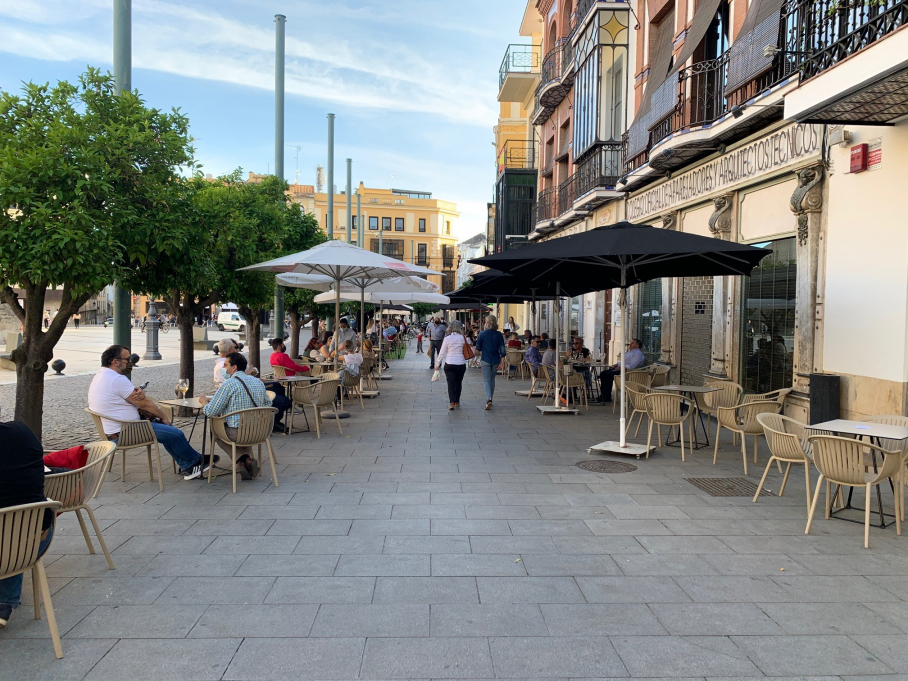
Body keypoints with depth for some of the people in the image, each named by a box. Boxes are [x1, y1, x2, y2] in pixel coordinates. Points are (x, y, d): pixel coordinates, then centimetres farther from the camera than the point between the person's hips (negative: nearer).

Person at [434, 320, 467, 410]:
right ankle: (457, 401, 25)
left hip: (449, 364, -1)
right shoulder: (462, 338, -4)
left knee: (451, 383, -1)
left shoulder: (447, 338, -6)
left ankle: (452, 402, -14)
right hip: (461, 364, 1)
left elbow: (442, 353, -2)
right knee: (458, 382, 15)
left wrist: (437, 364, 6)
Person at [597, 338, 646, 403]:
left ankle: (607, 397, -19)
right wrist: (614, 366, 12)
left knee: (608, 375, -26)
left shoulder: (638, 353, -9)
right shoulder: (630, 351, 24)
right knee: (603, 373, -3)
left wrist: (621, 368, -23)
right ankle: (602, 395, -4)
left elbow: (631, 366, -22)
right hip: (620, 368, 11)